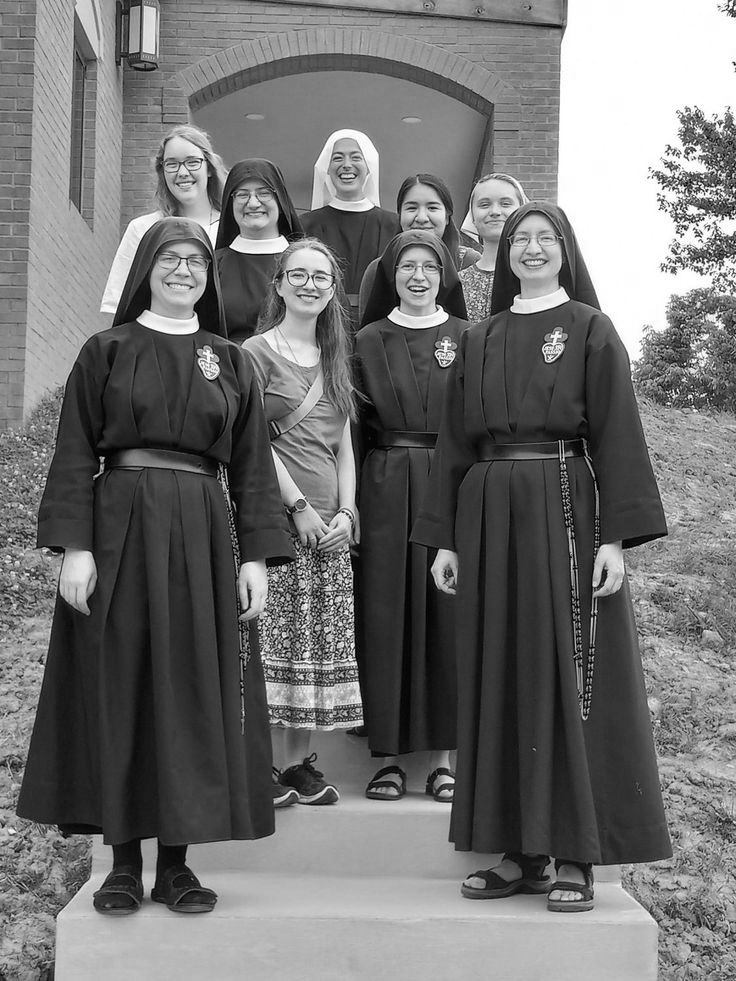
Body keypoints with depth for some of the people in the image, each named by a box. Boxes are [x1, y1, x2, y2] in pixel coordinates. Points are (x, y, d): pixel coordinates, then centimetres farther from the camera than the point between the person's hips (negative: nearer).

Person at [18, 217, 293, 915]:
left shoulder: (230, 362, 12)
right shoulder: (106, 351, 6)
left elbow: (251, 466, 9)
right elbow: (74, 455, 0)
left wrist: (257, 556, 0)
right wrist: (75, 545, -11)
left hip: (202, 533, 2)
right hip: (120, 525, -2)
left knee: (192, 689, 2)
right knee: (118, 687, 0)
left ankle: (176, 860, 12)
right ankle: (123, 860, 11)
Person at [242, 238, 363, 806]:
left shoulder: (334, 362, 20)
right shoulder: (258, 353, 0)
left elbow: (344, 448, 16)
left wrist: (346, 512, 2)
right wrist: (299, 506, -13)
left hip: (331, 524, 6)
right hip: (277, 515, -6)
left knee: (320, 643, 5)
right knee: (272, 637, -7)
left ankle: (299, 762, 12)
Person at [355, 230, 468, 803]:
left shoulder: (468, 338, 8)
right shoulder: (369, 341, 10)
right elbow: (356, 426, 6)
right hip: (385, 490, 1)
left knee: (446, 611, 0)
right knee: (386, 613, 0)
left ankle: (444, 756, 7)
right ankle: (390, 755, 7)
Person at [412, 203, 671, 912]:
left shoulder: (591, 330, 3)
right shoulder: (478, 343, 15)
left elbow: (617, 434, -4)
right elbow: (455, 444, 14)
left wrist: (615, 536, -13)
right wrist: (445, 538, 8)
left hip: (566, 511, -4)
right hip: (489, 515, 4)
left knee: (568, 676, -4)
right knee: (501, 680, 3)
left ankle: (576, 858, 2)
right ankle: (519, 852, 11)